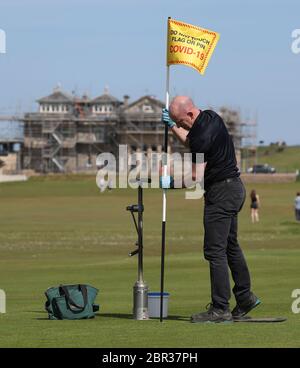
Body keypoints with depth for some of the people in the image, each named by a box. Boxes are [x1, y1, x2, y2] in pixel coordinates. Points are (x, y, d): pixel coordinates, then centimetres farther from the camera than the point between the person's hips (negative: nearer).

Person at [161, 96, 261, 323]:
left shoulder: (203, 135, -24)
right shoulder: (210, 117, 6)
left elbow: (196, 175, -16)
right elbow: (191, 142, 26)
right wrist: (172, 127, 17)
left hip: (221, 193, -10)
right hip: (234, 187, 10)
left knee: (215, 251, -8)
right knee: (230, 246, 18)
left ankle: (220, 309, -8)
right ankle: (245, 297, 24)